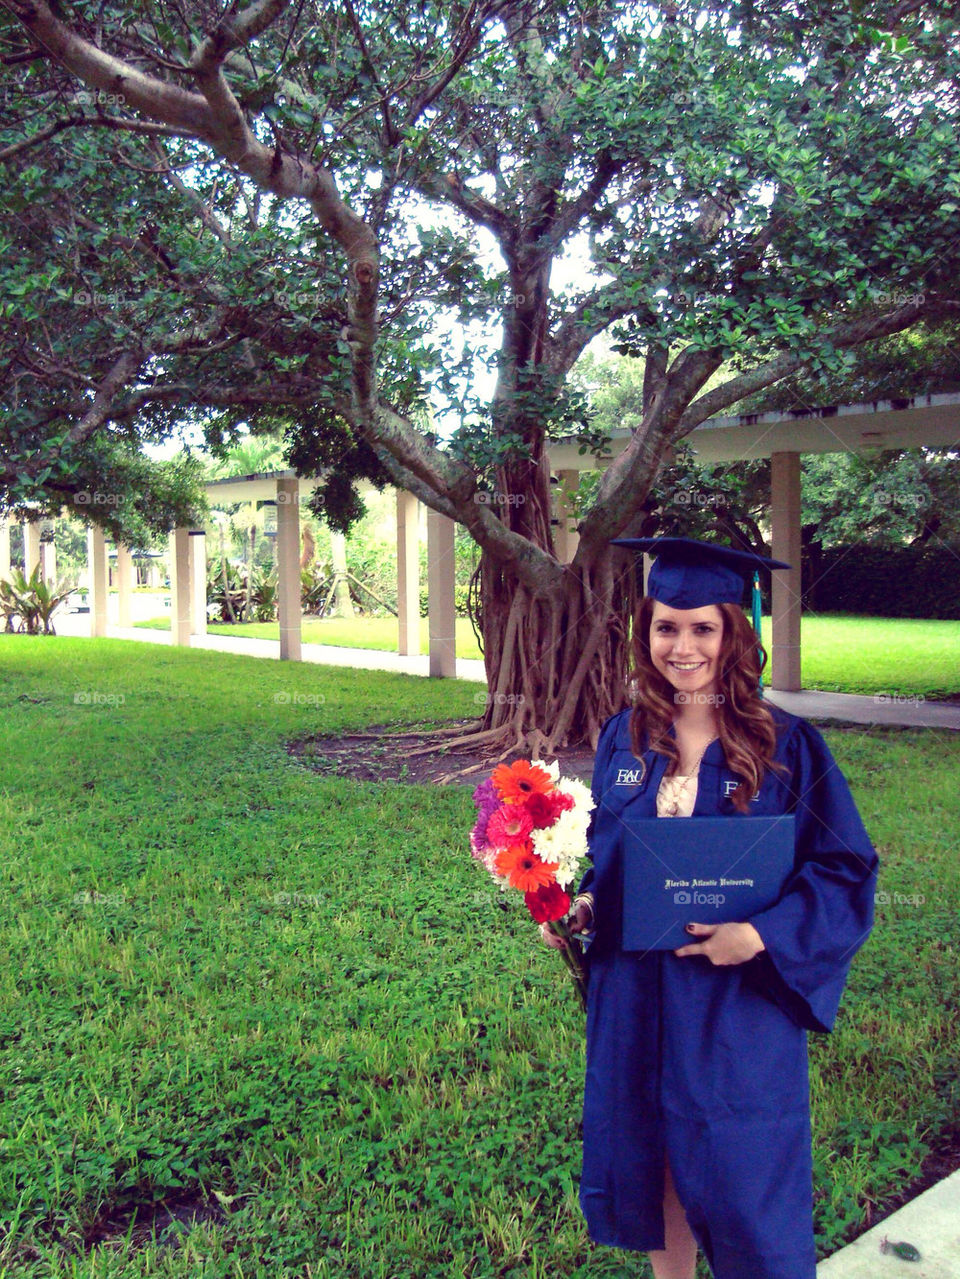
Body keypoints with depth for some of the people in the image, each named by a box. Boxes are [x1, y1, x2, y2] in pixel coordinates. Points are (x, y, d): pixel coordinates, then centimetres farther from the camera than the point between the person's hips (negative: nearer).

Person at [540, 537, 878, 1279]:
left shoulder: (787, 747, -10)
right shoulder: (624, 740, 1)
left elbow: (846, 871, -8)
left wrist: (760, 934, -21)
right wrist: (582, 901, -7)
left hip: (739, 1007, -3)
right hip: (635, 1001, 4)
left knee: (742, 1181, 8)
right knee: (651, 1162, 18)